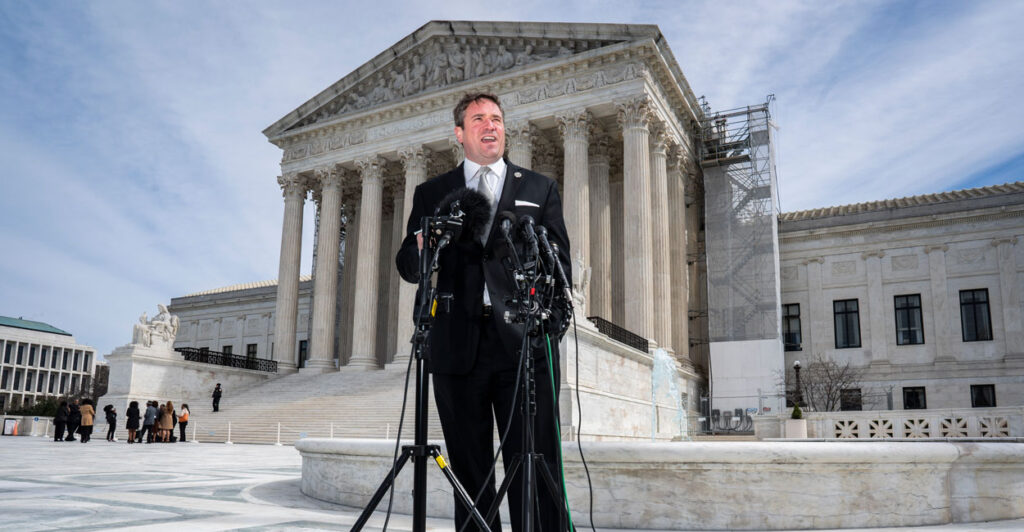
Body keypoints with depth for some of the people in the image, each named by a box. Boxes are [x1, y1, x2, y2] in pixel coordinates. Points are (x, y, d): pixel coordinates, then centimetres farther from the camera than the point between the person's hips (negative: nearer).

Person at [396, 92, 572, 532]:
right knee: (470, 474, 7)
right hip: (458, 346, 1)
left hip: (524, 343, -1)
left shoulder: (540, 189, 15)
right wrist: (421, 251, -15)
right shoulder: (431, 194, 16)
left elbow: (559, 263, 10)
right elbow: (407, 265, 10)